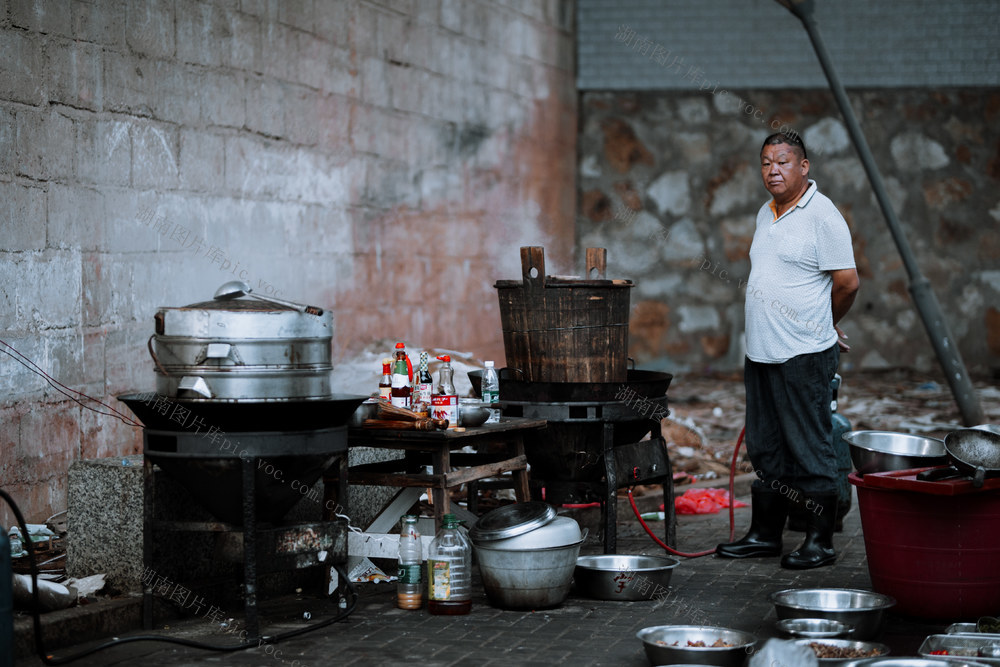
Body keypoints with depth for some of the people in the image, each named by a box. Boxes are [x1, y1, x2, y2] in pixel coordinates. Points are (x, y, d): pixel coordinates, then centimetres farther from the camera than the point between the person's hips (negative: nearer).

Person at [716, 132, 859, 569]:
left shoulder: (822, 216, -11)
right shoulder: (766, 214, 14)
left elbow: (847, 283, -12)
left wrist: (823, 325, 3)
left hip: (803, 355, -8)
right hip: (760, 352, 8)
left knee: (811, 451, -3)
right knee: (766, 449, 14)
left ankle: (820, 541, 4)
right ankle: (765, 534, 23)